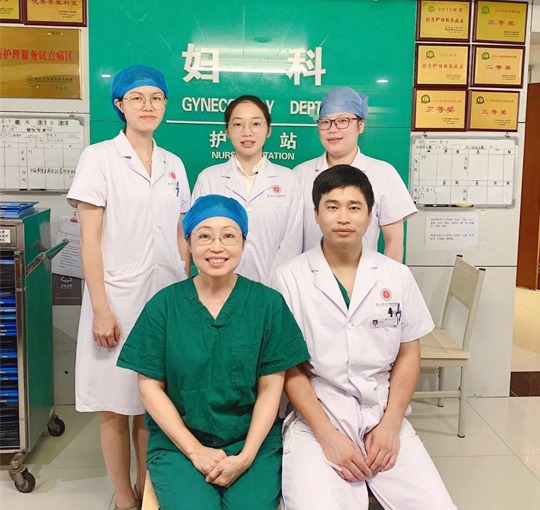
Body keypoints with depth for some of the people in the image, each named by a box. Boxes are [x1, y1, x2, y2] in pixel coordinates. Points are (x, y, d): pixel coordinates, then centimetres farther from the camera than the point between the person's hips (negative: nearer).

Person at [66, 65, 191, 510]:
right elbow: (89, 239, -8)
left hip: (167, 298, 4)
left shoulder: (174, 165, 10)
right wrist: (101, 309, -13)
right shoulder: (100, 158, -3)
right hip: (118, 300, -4)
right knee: (116, 407, 5)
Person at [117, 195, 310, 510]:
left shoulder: (268, 303, -1)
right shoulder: (164, 305, -1)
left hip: (253, 440, 0)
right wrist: (196, 451, -7)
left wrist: (246, 456, -11)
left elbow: (271, 387, -1)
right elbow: (150, 386, 0)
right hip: (178, 442, 0)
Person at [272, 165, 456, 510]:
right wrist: (327, 434, -12)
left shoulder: (397, 276, 3)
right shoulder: (290, 278, -5)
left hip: (383, 417, 3)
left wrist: (390, 424, -4)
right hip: (315, 419, -2)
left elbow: (408, 354, 8)